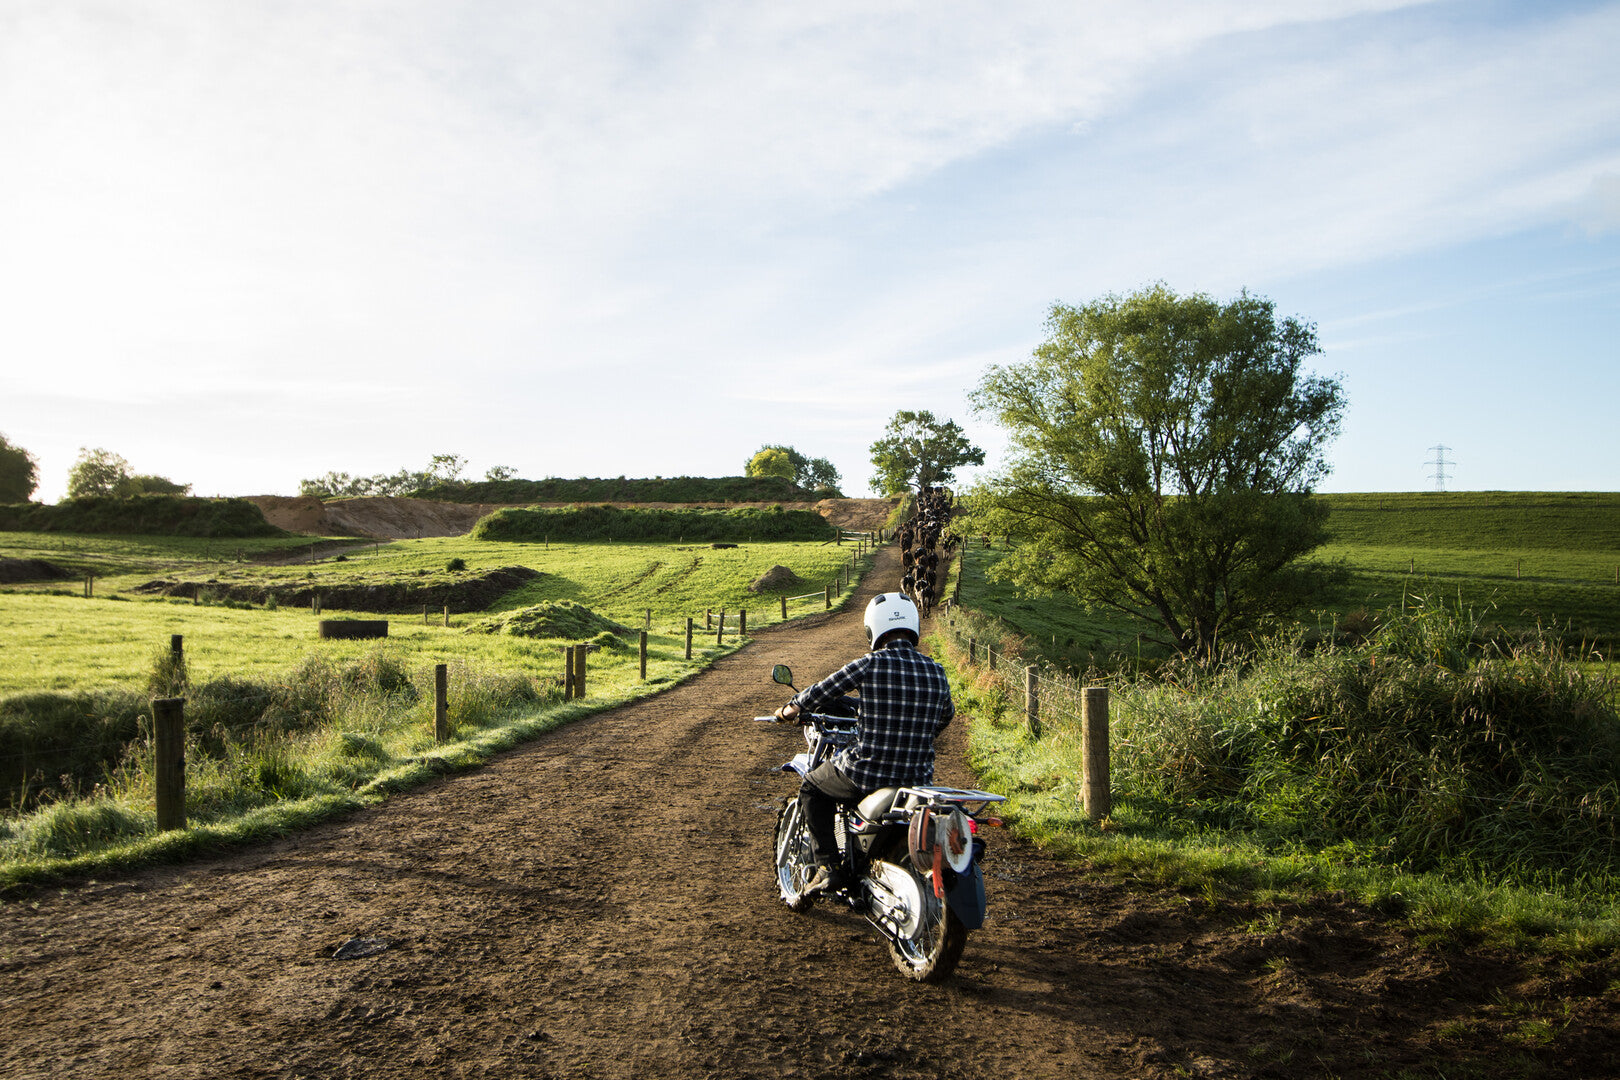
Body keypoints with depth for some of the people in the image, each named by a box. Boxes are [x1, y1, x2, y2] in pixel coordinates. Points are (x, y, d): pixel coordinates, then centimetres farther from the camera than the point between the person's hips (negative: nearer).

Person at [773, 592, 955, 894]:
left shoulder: (869, 665, -12)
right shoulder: (936, 672, 1)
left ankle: (828, 867, 11)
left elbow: (819, 694, -1)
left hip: (865, 774, -4)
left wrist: (788, 710, 19)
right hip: (918, 780, 4)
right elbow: (946, 714, 20)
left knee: (812, 789, 22)